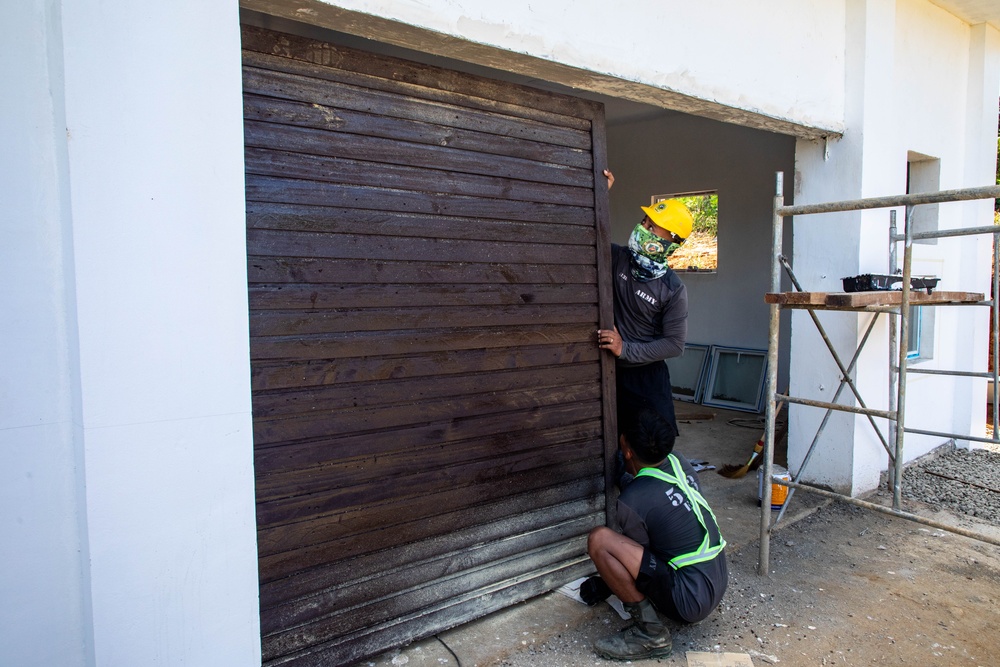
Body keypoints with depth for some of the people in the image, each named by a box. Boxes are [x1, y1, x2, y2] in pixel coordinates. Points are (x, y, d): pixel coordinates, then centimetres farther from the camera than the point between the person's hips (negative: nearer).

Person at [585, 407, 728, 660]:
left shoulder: (632, 500, -20)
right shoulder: (679, 462, 0)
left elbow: (640, 557, -4)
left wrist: (604, 584, 13)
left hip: (690, 600, -8)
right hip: (719, 584, 8)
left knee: (599, 540, -18)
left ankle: (650, 633, -7)